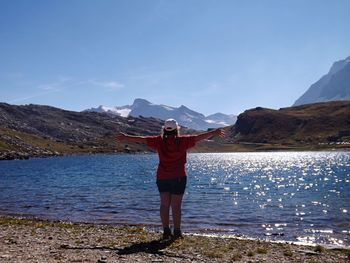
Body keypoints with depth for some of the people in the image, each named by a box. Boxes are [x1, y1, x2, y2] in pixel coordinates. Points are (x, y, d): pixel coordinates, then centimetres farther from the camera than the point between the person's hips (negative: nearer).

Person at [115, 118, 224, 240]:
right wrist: (214, 132, 8)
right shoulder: (182, 141, -6)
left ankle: (166, 231, 7)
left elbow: (141, 139, 5)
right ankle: (177, 231, 7)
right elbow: (199, 137, -2)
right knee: (176, 205, 3)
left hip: (162, 177, 2)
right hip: (178, 177, -2)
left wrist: (125, 137, 16)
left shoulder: (159, 141, -1)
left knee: (164, 204, 7)